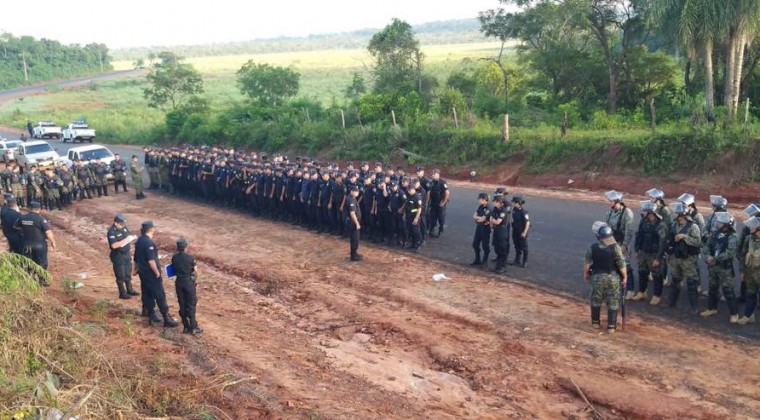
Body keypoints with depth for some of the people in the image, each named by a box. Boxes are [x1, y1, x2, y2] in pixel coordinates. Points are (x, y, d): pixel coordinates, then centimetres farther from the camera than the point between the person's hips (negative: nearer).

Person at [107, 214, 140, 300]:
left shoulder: (124, 228, 2)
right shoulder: (111, 232, -20)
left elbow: (129, 237, 16)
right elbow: (114, 245, -30)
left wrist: (133, 238, -6)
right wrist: (125, 240, -32)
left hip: (126, 254, 7)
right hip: (118, 256, -7)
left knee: (128, 274, 18)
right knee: (120, 276, 2)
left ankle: (129, 290, 31)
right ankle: (122, 293, 12)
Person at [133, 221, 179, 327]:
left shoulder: (139, 240, 6)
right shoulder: (149, 242, -23)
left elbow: (136, 257, 18)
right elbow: (151, 260, -26)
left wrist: (136, 268, 29)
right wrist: (157, 272, -17)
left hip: (143, 273, 9)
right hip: (151, 274, -9)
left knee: (147, 294, 17)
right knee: (160, 295, -4)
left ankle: (151, 315, 28)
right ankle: (167, 319, -2)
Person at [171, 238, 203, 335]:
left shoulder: (174, 258, -3)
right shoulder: (190, 258, -14)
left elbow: (174, 270, 4)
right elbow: (195, 271, -6)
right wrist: (195, 278, 13)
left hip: (179, 282, 4)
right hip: (189, 282, -4)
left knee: (182, 305, 11)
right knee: (191, 305, 4)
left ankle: (186, 327, 16)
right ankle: (193, 328, 7)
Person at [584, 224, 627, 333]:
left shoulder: (592, 248, -10)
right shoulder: (615, 247, -17)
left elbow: (587, 263, -1)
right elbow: (621, 265, -14)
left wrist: (586, 274, 17)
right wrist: (625, 277, 1)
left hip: (597, 277, 2)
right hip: (613, 278, -2)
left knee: (596, 300, 19)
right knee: (613, 302, 10)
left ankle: (595, 322, 30)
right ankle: (611, 326, 12)